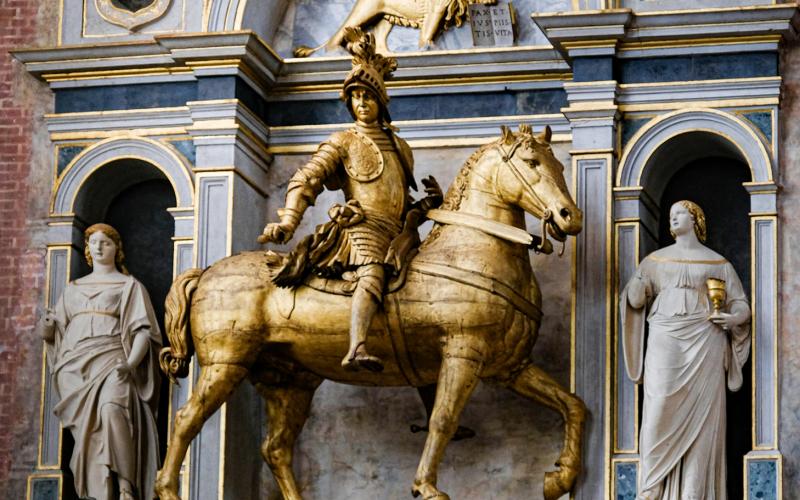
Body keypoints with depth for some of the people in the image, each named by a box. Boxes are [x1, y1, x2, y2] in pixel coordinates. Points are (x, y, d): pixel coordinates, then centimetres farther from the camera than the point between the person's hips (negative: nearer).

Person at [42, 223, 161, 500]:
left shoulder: (129, 286, 14)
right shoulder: (73, 289, 26)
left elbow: (143, 331, 3)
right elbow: (55, 334, 26)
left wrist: (131, 364, -15)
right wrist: (49, 327, 1)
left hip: (111, 362, -4)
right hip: (76, 366, 4)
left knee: (112, 408, -33)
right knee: (90, 431, -13)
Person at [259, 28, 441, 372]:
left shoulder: (401, 148, 27)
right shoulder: (343, 143, 12)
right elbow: (305, 181, 1)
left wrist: (426, 204, 16)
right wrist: (287, 223, -13)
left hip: (398, 231, 8)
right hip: (362, 224, -8)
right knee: (373, 272, -33)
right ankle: (357, 350, -55)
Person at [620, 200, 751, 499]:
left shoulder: (718, 263, 10)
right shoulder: (656, 260, 15)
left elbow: (741, 305, 10)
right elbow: (635, 300, 13)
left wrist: (735, 318, -13)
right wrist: (637, 288, -11)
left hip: (704, 342, -1)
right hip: (666, 340, 1)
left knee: (700, 414, -6)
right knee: (661, 411, -12)